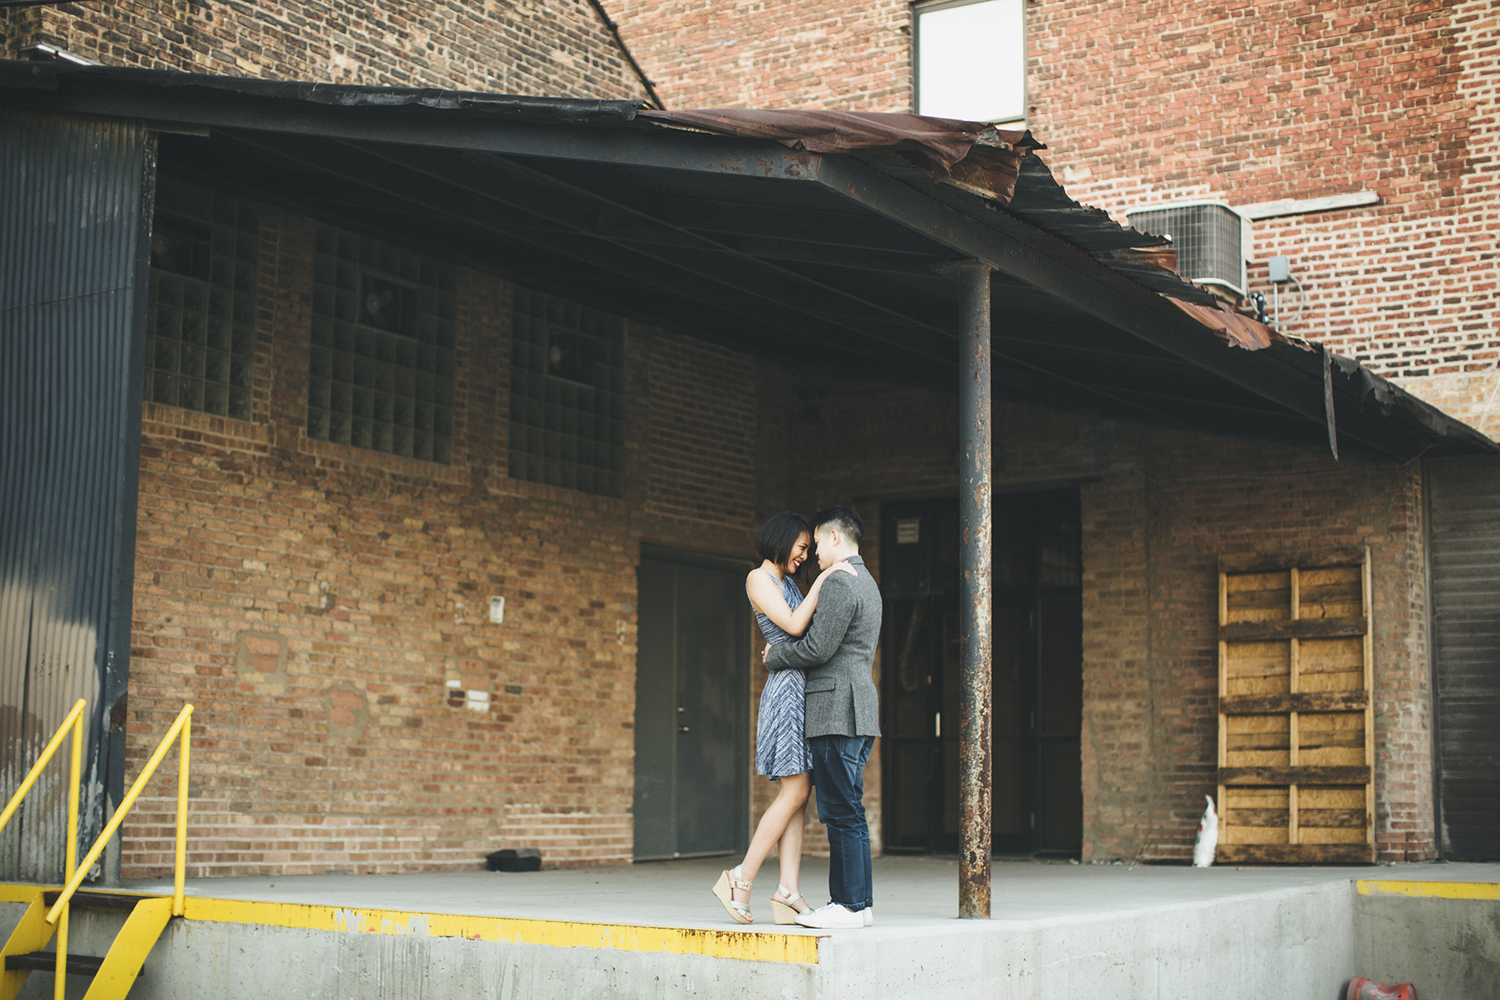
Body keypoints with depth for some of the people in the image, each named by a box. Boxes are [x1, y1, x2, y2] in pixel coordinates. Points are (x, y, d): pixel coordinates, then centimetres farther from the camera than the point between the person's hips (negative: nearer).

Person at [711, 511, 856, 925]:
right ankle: (740, 880, -7)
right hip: (788, 686, -9)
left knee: (797, 797, 1)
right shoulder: (758, 579, -4)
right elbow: (793, 625, -16)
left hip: (805, 690, 9)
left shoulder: (788, 583, 22)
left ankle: (788, 892, -2)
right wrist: (822, 580, -15)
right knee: (795, 793, -12)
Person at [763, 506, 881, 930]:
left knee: (843, 811, -8)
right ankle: (856, 900, 14)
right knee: (845, 812, 12)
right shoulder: (867, 583, 21)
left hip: (837, 710, -10)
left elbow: (818, 648, -17)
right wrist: (785, 652, 16)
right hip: (858, 715, 10)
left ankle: (850, 904, -6)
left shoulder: (839, 583, -12)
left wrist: (775, 656, 0)